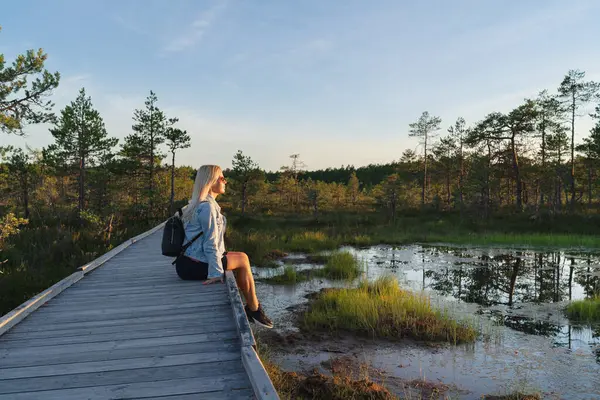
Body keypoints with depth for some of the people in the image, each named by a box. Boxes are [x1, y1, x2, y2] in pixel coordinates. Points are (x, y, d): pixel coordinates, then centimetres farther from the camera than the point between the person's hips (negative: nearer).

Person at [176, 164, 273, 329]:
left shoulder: (201, 204, 15)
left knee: (242, 258, 16)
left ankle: (252, 308, 21)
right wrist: (216, 272, -18)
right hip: (195, 266, -10)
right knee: (242, 260, 2)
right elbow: (210, 244, -20)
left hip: (189, 262, 10)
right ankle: (254, 310, 14)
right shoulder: (207, 207, -18)